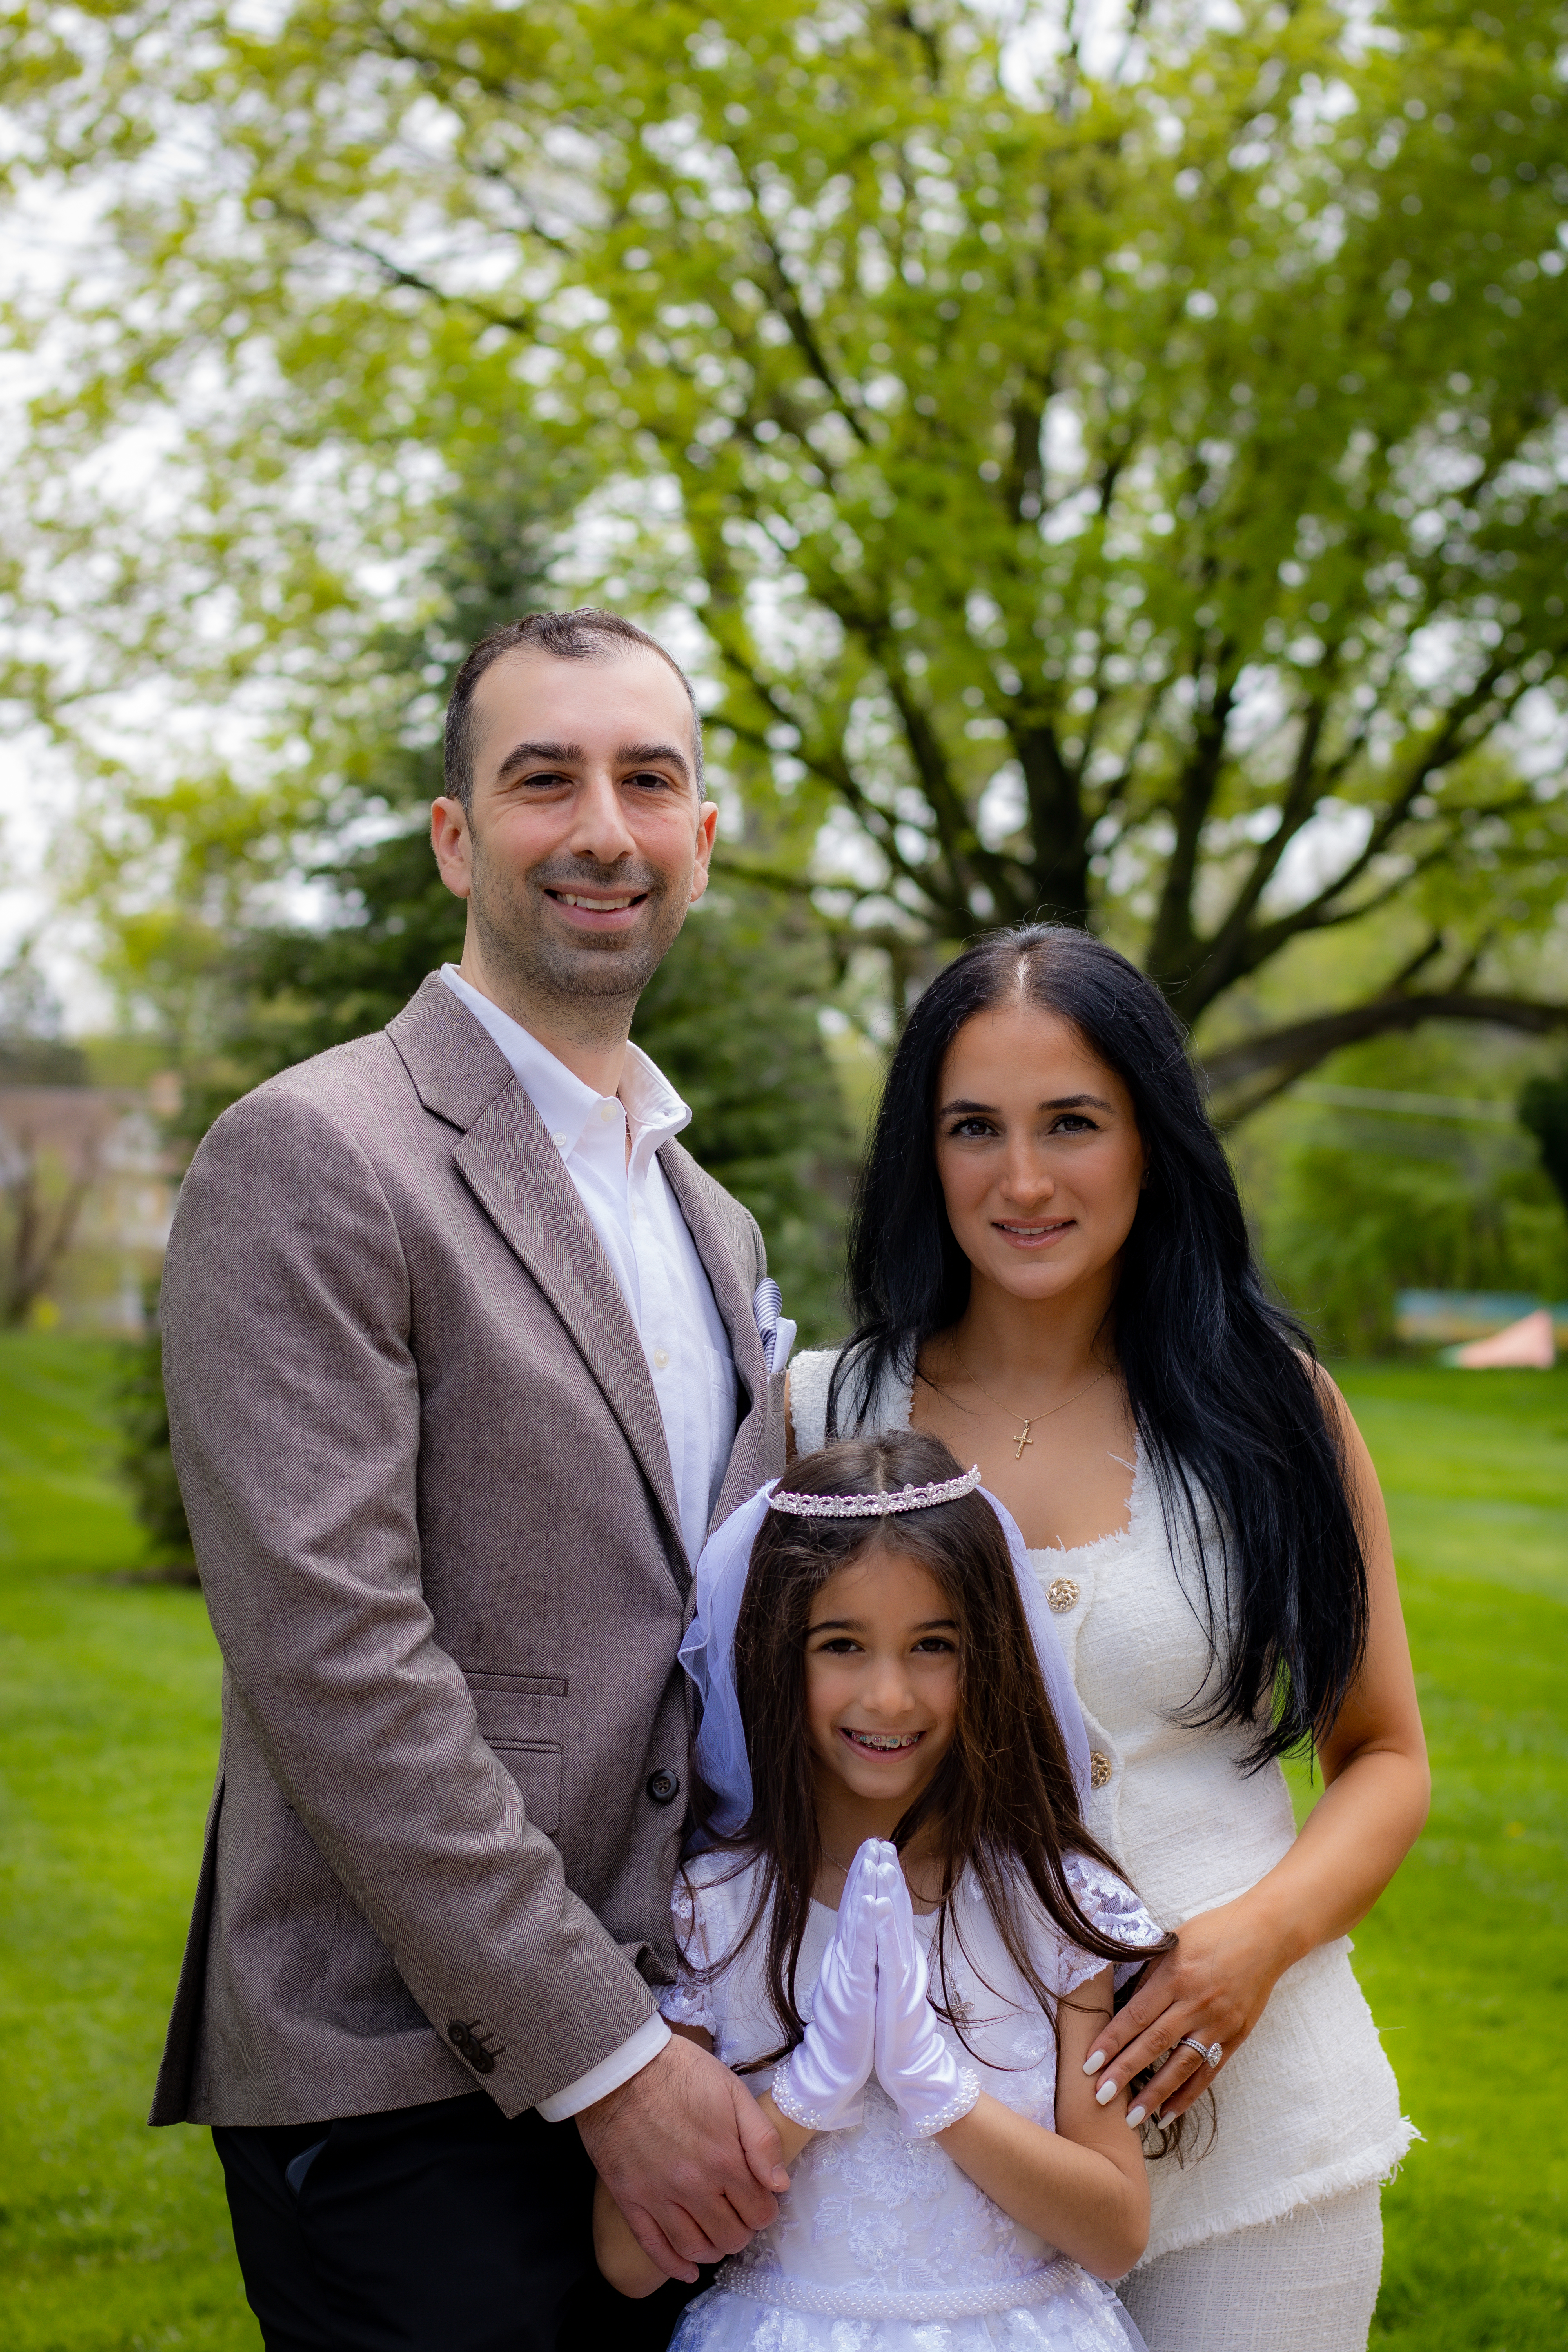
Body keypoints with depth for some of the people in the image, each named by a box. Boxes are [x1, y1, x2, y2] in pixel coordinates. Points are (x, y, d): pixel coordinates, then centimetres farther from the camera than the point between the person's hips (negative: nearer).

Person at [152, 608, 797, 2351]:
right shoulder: (312, 1159, -11)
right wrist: (604, 2058, -16)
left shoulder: (712, 1224, 15)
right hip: (407, 2100, -7)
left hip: (665, 2055, 7)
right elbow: (337, 1663, -18)